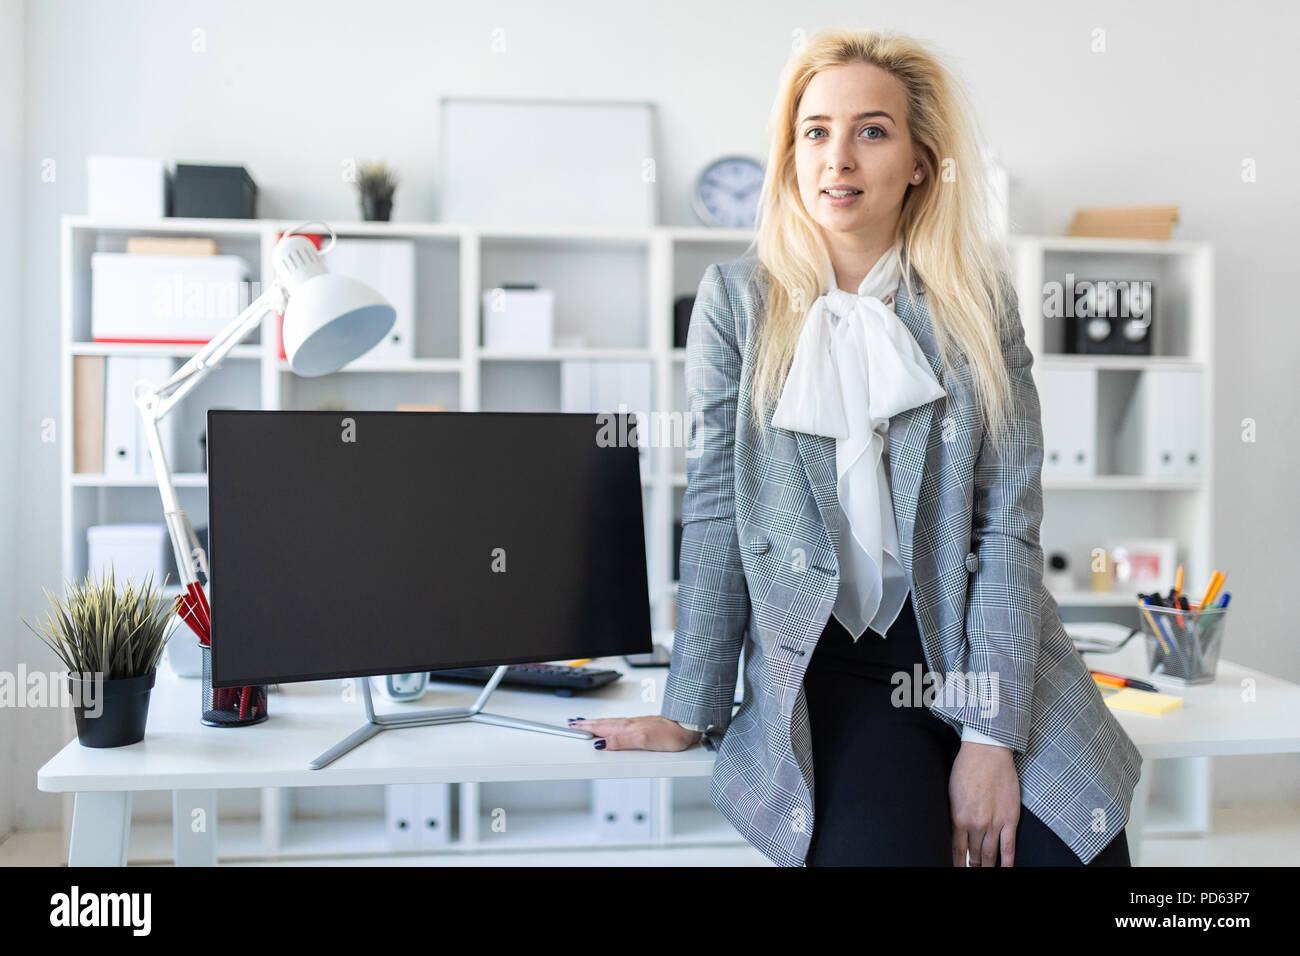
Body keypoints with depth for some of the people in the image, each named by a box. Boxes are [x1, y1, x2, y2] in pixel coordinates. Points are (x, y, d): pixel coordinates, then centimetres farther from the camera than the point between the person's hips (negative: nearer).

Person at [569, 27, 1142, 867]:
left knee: (1077, 850, -14)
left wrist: (992, 735, -11)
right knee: (879, 845, -25)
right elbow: (716, 513, -1)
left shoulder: (978, 301, 2)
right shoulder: (737, 300, 0)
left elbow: (1008, 522, -3)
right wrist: (693, 713, -2)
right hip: (826, 662, -1)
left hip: (975, 646, 2)